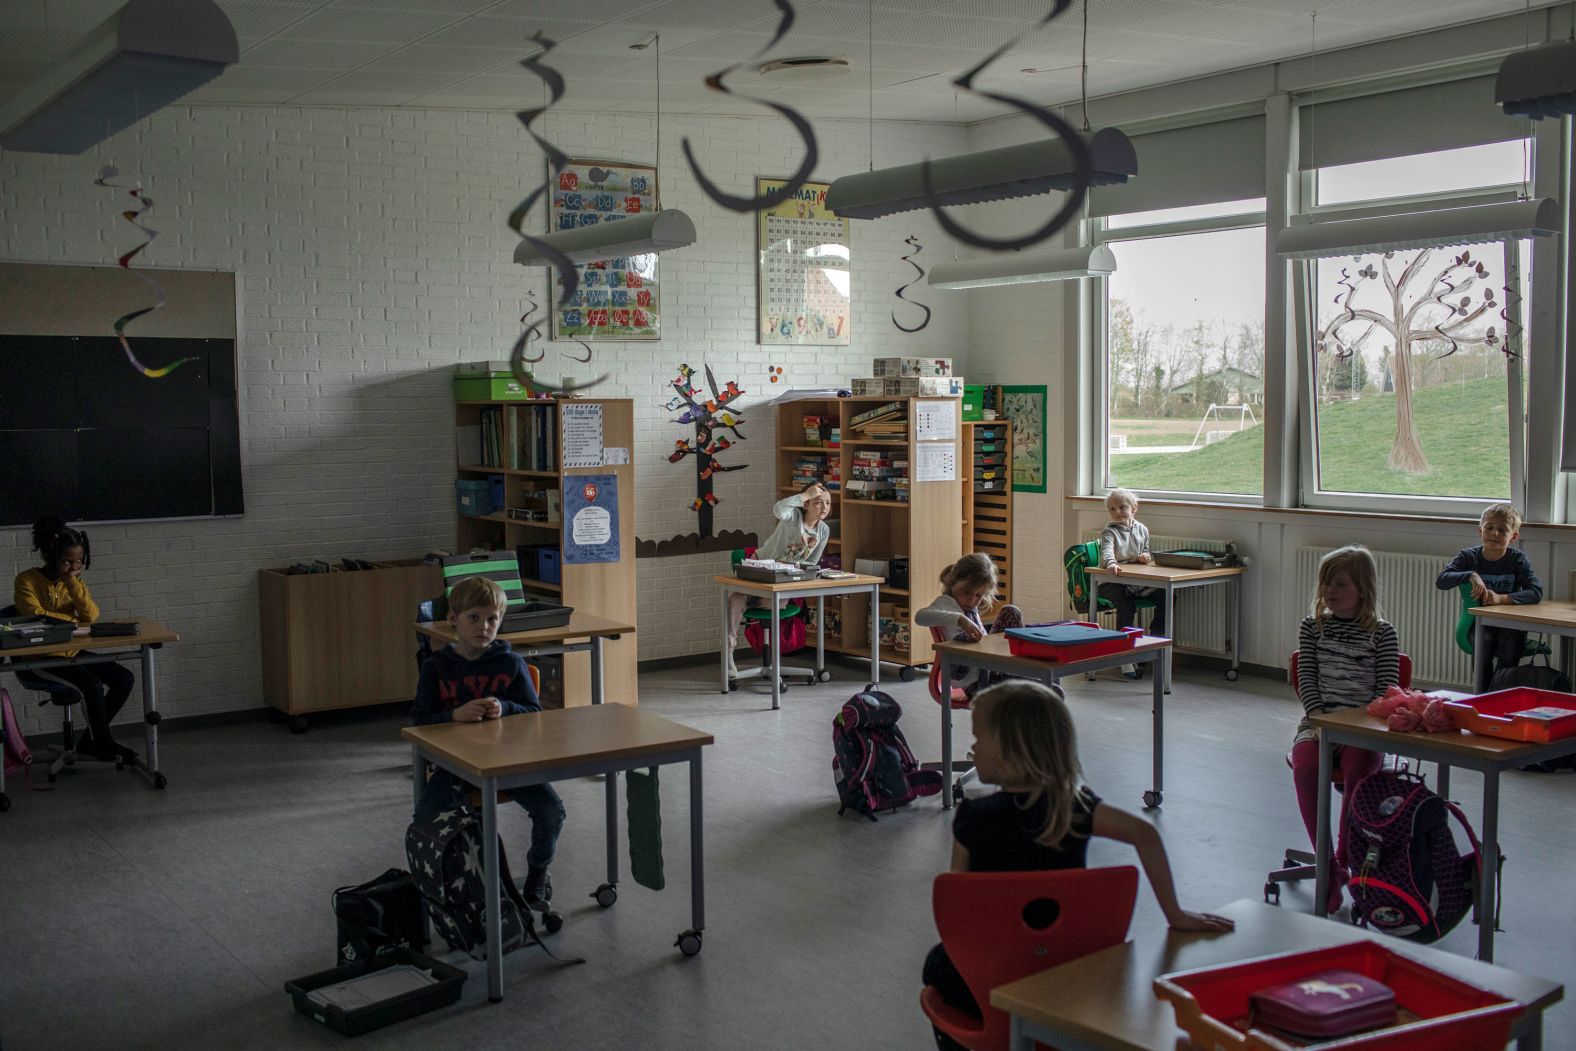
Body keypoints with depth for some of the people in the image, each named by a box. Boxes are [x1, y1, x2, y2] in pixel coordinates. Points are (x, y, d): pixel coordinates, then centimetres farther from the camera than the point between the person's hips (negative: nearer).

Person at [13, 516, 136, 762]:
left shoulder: (74, 581, 7)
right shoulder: (27, 580, -8)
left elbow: (91, 616, -6)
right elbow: (38, 618, -18)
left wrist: (73, 582, -14)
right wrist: (73, 620, -6)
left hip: (72, 653, 6)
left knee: (124, 678, -9)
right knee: (91, 684, -28)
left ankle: (90, 741, 1)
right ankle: (103, 742, -8)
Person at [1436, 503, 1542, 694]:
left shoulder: (1518, 561, -3)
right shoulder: (1468, 557, -1)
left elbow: (1536, 592, -17)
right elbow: (1441, 580, -15)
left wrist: (1501, 598, -30)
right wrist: (1470, 575, -31)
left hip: (1511, 626, 0)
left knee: (1510, 650, -29)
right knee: (1484, 642, -31)